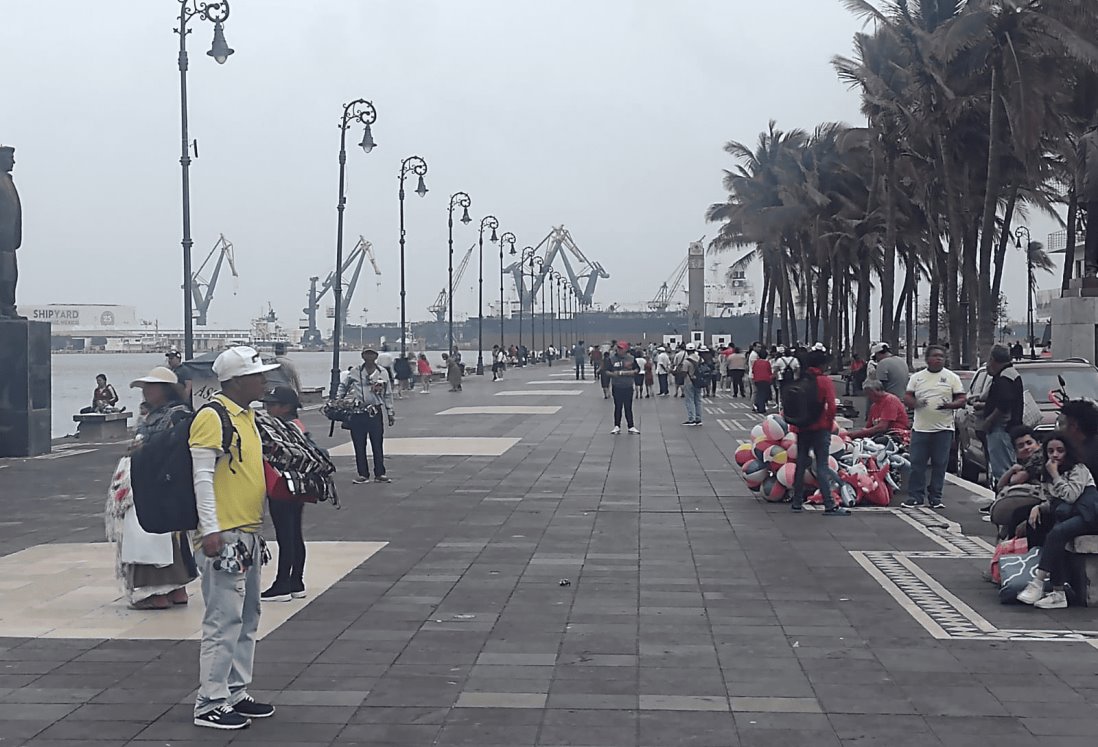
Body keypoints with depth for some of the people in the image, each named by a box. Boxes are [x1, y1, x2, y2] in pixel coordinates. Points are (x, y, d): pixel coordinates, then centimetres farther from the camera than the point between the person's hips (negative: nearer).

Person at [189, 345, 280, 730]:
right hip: (223, 537, -10)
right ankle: (210, 703, 1)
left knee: (247, 619, 14)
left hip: (249, 535, 10)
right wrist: (209, 531, -22)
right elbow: (203, 478, -18)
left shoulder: (248, 416, 15)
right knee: (224, 620, -7)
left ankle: (236, 693, 24)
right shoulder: (212, 417, -13)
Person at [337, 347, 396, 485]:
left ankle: (380, 473, 12)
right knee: (359, 444, 3)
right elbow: (343, 386, 17)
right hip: (357, 413, 1)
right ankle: (363, 474, 11)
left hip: (375, 412, 0)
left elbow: (388, 394, 10)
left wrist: (390, 413, 10)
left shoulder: (383, 372, 5)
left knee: (378, 443, 2)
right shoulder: (355, 372, 4)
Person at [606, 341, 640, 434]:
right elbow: (607, 371, -4)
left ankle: (631, 426, 15)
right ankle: (617, 426, 13)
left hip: (628, 387, 1)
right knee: (618, 407, 5)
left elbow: (637, 369, 9)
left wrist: (633, 372, -11)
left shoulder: (631, 358, 1)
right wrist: (613, 374, -22)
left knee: (628, 407, 8)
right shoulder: (611, 358, -4)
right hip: (617, 387, -1)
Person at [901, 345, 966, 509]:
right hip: (920, 428, 1)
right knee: (917, 464, -1)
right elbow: (907, 397, 9)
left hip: (943, 429, -1)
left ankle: (935, 497, 11)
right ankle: (915, 496, 5)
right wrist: (915, 403, -13)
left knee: (939, 465, 2)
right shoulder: (917, 377, 10)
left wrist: (948, 405, -16)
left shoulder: (952, 378, 6)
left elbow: (961, 400, 4)